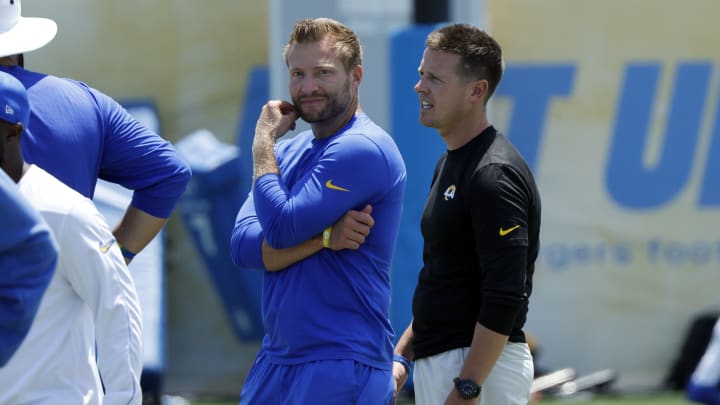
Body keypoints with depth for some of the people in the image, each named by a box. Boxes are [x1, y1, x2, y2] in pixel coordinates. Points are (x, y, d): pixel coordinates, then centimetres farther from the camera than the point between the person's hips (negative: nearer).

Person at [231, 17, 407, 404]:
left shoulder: (363, 150, -13)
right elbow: (243, 245, -1)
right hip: (276, 357, 8)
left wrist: (263, 141, -8)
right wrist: (324, 237, -16)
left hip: (341, 367, -8)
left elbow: (281, 229, -20)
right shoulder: (290, 150, 12)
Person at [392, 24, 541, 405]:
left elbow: (505, 299, -22)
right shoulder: (450, 163, 14)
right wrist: (402, 355, 18)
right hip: (435, 364, 10)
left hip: (479, 368, -10)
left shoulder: (494, 175, -17)